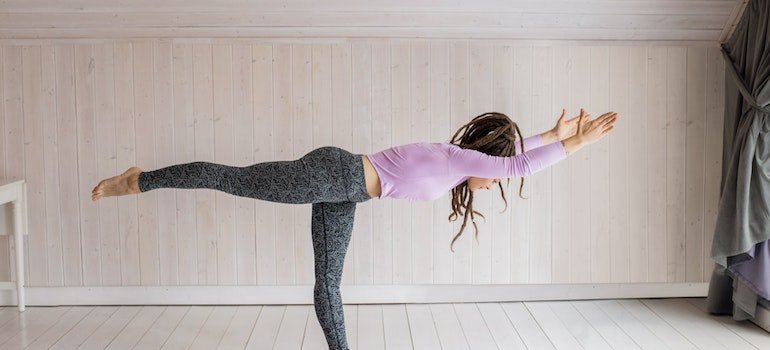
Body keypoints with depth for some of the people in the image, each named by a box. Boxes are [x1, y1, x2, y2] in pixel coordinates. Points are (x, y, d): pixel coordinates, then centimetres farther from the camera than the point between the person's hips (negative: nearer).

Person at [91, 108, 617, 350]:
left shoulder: (456, 161, 12)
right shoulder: (456, 156, -13)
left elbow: (513, 151, 28)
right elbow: (520, 165, -22)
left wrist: (554, 133, 26)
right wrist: (575, 144, -15)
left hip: (341, 194, 9)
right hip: (333, 174, -9)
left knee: (329, 280, 9)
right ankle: (139, 180, 11)